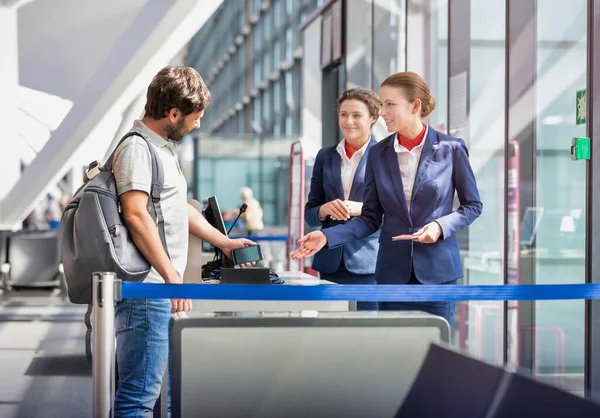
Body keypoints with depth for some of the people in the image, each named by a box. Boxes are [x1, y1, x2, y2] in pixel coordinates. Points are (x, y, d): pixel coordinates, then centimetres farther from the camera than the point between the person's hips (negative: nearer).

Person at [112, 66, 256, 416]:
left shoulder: (164, 148, 20)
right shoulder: (136, 148, -11)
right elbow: (136, 215, -21)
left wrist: (223, 242, 32)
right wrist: (173, 276, -22)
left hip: (161, 289, 10)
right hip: (146, 288, -10)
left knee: (148, 387, 14)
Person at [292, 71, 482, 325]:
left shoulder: (450, 149, -4)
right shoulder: (378, 154, 3)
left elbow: (473, 205, 4)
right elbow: (371, 218, 5)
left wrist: (441, 226, -14)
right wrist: (327, 236, -9)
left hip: (437, 268, -2)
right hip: (393, 271, 2)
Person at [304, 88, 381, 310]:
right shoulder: (325, 156, 13)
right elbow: (309, 213, 14)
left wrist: (361, 208, -17)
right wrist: (325, 209, -8)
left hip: (369, 263, -4)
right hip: (331, 264, 4)